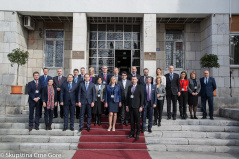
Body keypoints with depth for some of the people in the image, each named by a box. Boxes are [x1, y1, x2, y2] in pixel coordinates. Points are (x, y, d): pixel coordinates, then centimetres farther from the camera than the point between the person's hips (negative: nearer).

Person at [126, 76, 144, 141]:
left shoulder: (140, 87, 0)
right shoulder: (129, 87, 13)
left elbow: (142, 97, -3)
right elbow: (127, 96, 14)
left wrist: (141, 106, -9)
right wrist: (127, 105, 9)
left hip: (137, 106, -4)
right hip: (130, 106, 4)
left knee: (137, 120, 0)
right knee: (132, 120, 9)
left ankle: (137, 134, 11)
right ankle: (132, 133, 18)